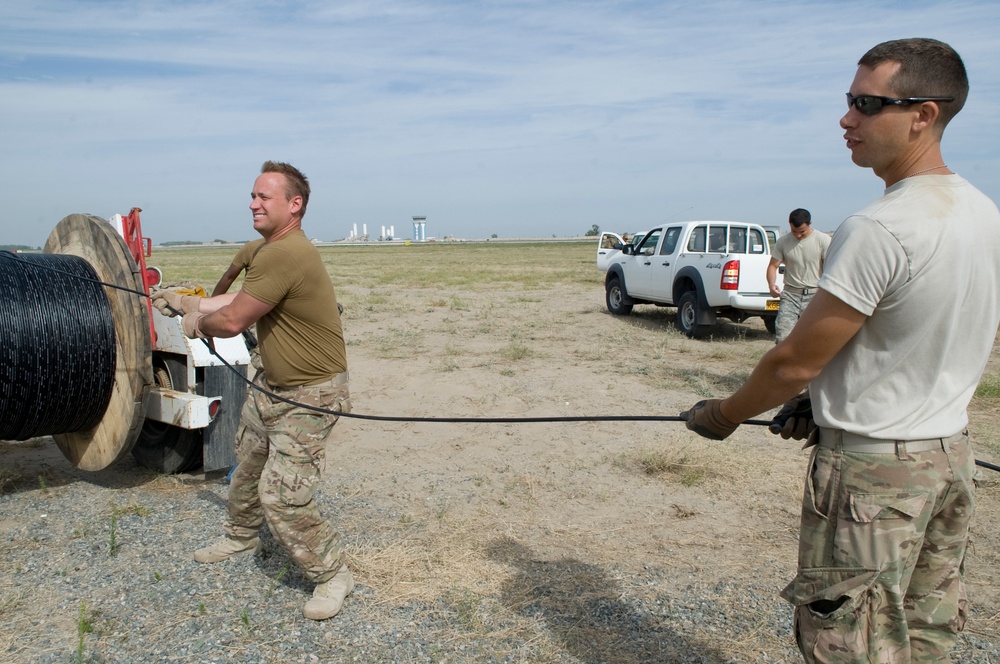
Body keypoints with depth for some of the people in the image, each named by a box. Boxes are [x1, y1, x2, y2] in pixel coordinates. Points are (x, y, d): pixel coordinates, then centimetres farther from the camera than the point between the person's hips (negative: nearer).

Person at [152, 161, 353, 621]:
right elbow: (240, 299, 15)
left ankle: (332, 574, 8)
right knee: (247, 467, 26)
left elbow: (232, 321, -24)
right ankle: (242, 537, 52)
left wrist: (198, 323, -3)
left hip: (309, 397, -10)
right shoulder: (269, 250, 6)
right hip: (270, 386, 11)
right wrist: (187, 302, 16)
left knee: (282, 496, -12)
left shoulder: (285, 254, -29)